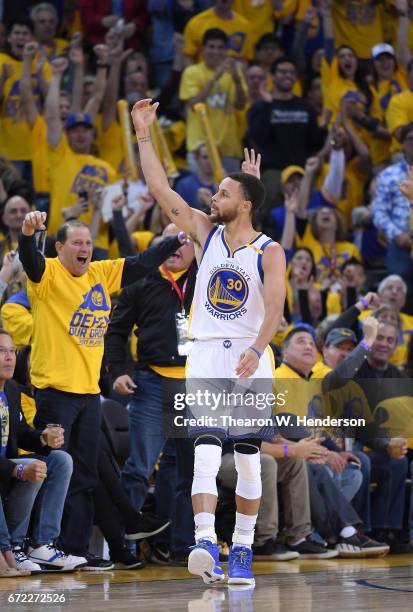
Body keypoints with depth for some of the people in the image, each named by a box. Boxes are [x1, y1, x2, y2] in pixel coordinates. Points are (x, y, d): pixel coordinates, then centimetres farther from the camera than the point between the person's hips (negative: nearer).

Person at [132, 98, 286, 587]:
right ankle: (205, 543, -27)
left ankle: (242, 551, 16)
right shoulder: (205, 231, 6)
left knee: (248, 457, 5)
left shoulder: (269, 251, -5)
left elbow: (275, 308, -17)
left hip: (250, 360, -1)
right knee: (207, 449, -14)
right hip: (205, 354, 1)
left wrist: (255, 351, -32)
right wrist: (144, 135, -2)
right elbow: (160, 190, 2)